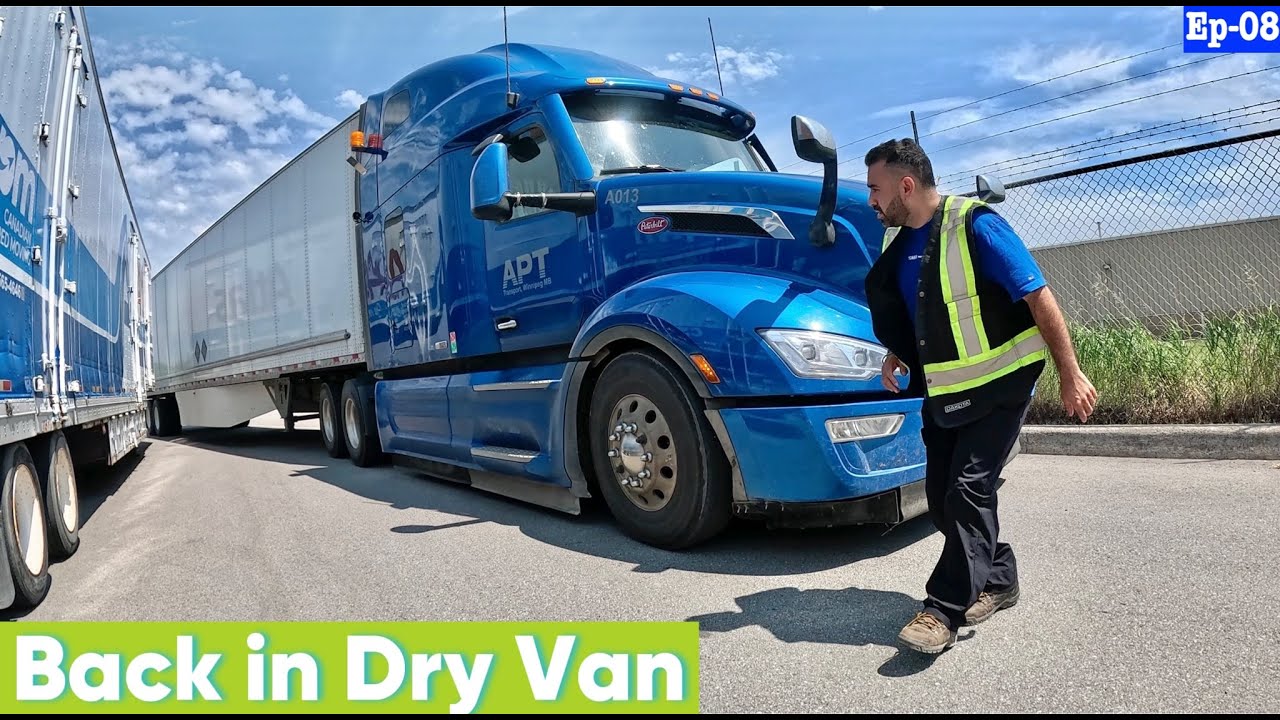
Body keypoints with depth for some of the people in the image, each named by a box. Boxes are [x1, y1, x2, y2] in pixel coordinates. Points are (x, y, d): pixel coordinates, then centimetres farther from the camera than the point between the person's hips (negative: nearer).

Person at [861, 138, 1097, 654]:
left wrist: (1070, 374, -17)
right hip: (942, 392, 8)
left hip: (1000, 384, -7)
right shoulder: (897, 241, 5)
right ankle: (997, 578, 29)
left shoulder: (973, 224, -17)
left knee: (967, 490, -12)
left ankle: (945, 609, -3)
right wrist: (898, 354, 6)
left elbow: (1039, 297, -17)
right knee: (942, 499, 9)